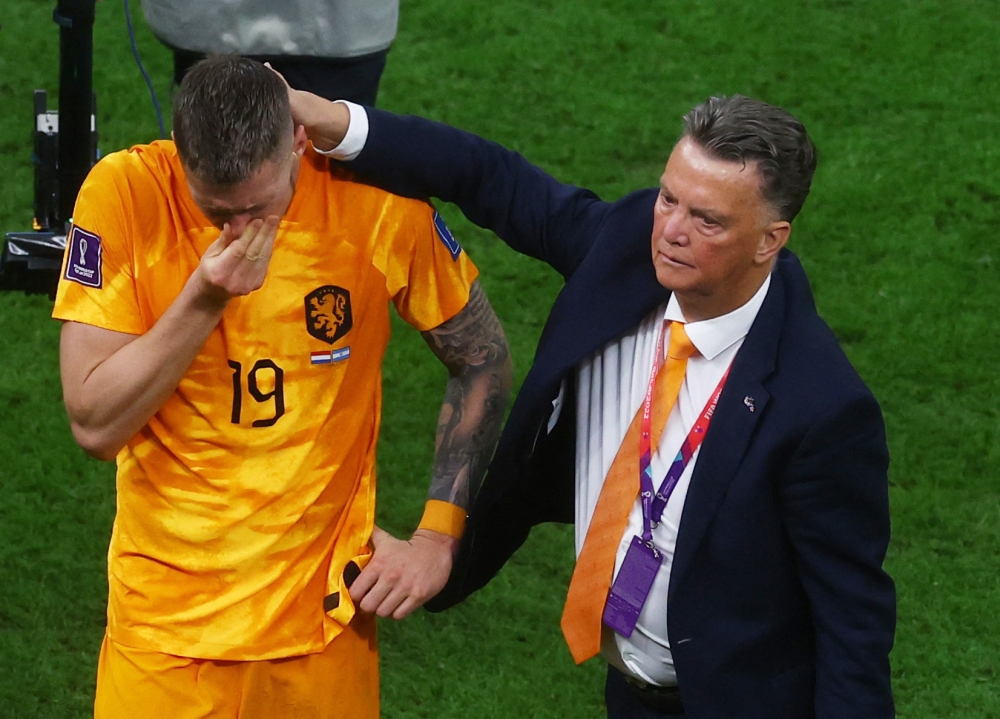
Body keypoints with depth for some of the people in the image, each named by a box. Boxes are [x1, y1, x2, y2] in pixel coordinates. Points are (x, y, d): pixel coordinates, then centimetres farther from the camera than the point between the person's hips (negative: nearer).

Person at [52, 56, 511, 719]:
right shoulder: (126, 194, -15)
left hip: (323, 615, 1)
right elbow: (95, 426, -15)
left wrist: (439, 539, -3)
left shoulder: (374, 199, -13)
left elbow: (482, 360, 2)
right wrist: (204, 301, -25)